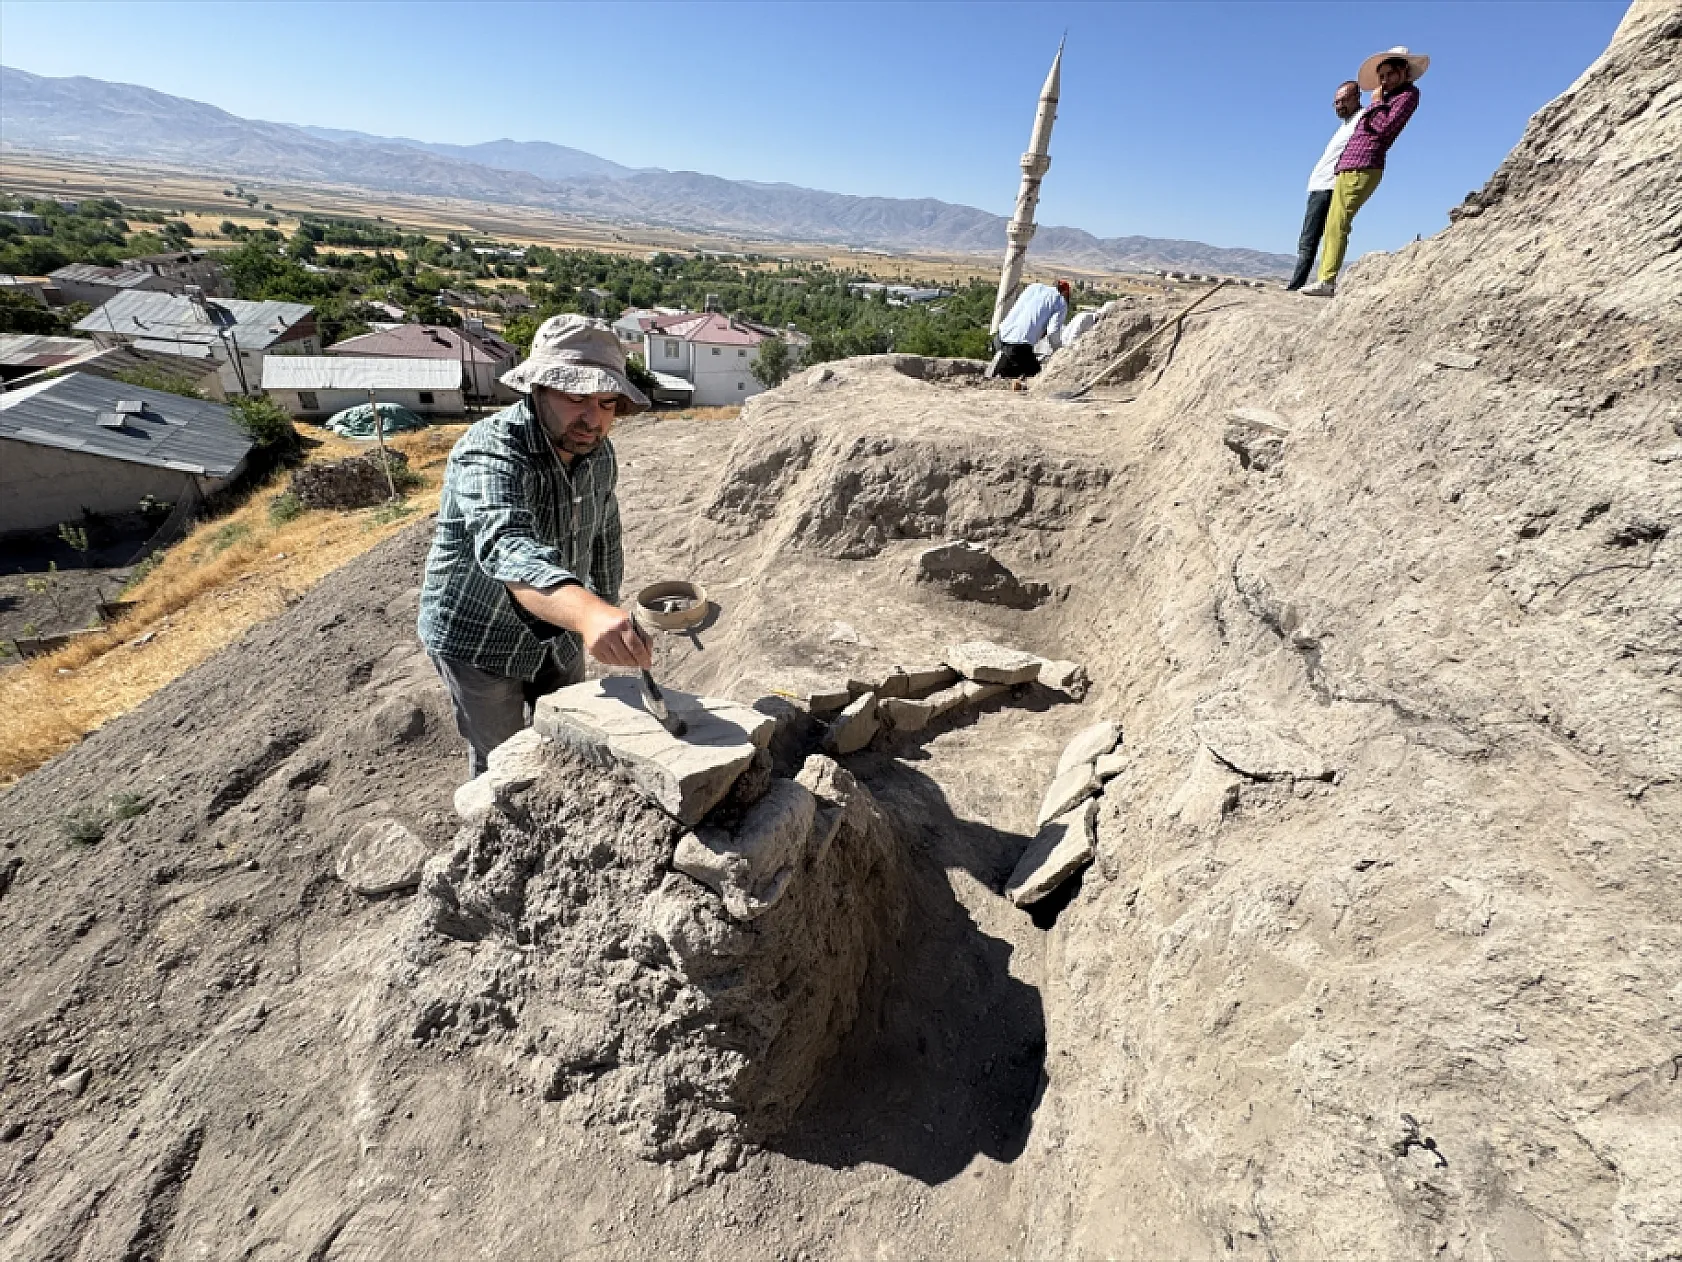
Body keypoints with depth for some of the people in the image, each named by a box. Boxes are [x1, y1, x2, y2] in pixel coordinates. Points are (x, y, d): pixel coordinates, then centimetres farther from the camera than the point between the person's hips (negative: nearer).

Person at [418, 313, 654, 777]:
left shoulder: (597, 451, -9)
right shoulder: (489, 453, -32)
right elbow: (506, 549, -52)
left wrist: (607, 605, 15)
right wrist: (587, 614, -70)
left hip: (560, 632, 6)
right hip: (480, 641, -6)